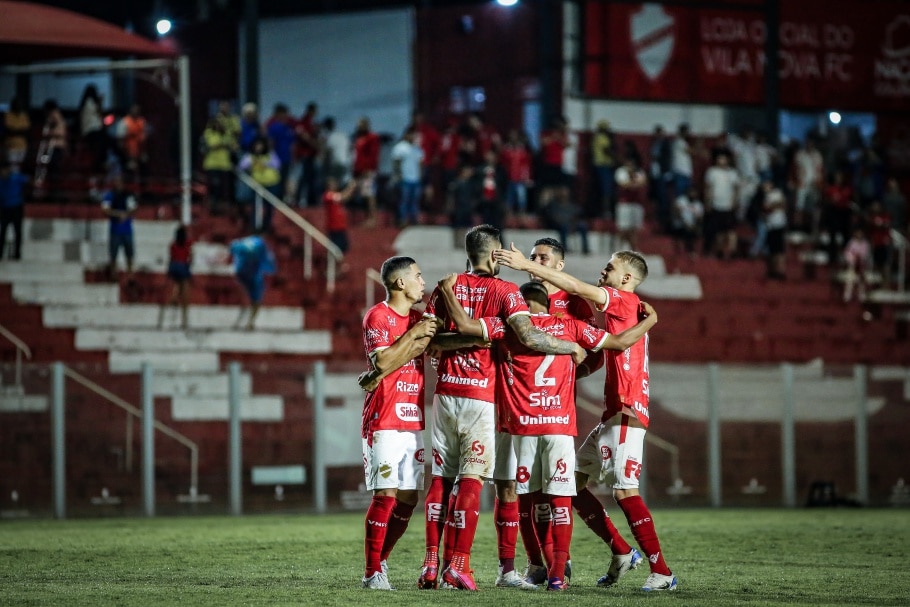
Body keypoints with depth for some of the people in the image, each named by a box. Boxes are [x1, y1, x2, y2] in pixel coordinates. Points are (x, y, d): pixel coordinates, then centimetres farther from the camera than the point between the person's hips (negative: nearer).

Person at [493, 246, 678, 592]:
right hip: (613, 412, 10)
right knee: (572, 479, 10)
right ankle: (621, 552, 15)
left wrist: (527, 265, -16)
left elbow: (576, 287, -16)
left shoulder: (626, 301, -7)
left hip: (626, 412, -10)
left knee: (624, 490, -12)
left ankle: (661, 571, -9)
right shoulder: (618, 310, 20)